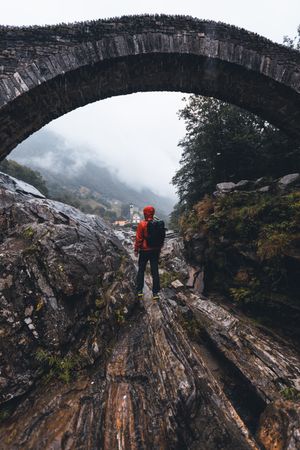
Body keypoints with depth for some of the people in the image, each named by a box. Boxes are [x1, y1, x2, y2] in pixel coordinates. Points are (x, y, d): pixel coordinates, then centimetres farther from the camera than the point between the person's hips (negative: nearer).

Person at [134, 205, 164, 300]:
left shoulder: (142, 224, -14)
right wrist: (159, 249, 15)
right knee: (155, 271, 10)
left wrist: (136, 250, 0)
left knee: (141, 270, 13)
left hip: (144, 251, -3)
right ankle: (155, 293, 15)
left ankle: (139, 291, 20)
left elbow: (138, 238, -12)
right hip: (155, 251, 3)